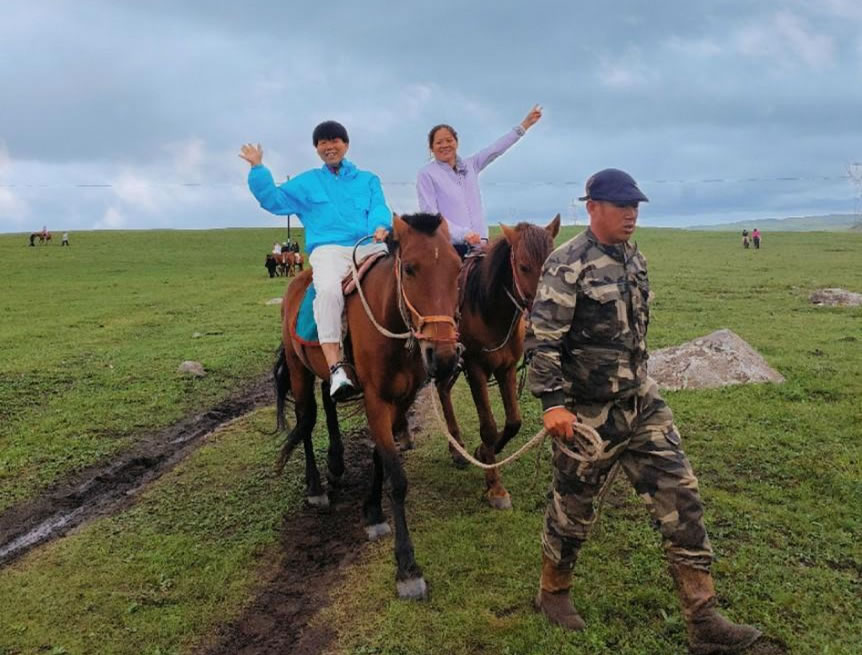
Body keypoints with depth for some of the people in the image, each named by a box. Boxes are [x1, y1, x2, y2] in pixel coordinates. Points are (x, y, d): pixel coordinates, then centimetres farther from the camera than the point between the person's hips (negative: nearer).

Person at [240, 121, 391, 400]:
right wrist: (258, 168, 9)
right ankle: (336, 368, -40)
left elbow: (379, 208, 10)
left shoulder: (368, 180, 25)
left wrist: (381, 225, -13)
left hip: (370, 247, 2)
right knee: (328, 290, -36)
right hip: (329, 249, -2)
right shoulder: (307, 183, 24)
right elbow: (273, 200, 19)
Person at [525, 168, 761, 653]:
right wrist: (553, 404, -26)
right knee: (573, 506, 10)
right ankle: (553, 594, 35)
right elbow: (542, 340, -19)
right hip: (587, 412, -7)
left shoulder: (635, 259, 8)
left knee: (681, 499, 3)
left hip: (643, 403, 7)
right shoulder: (568, 266, -15)